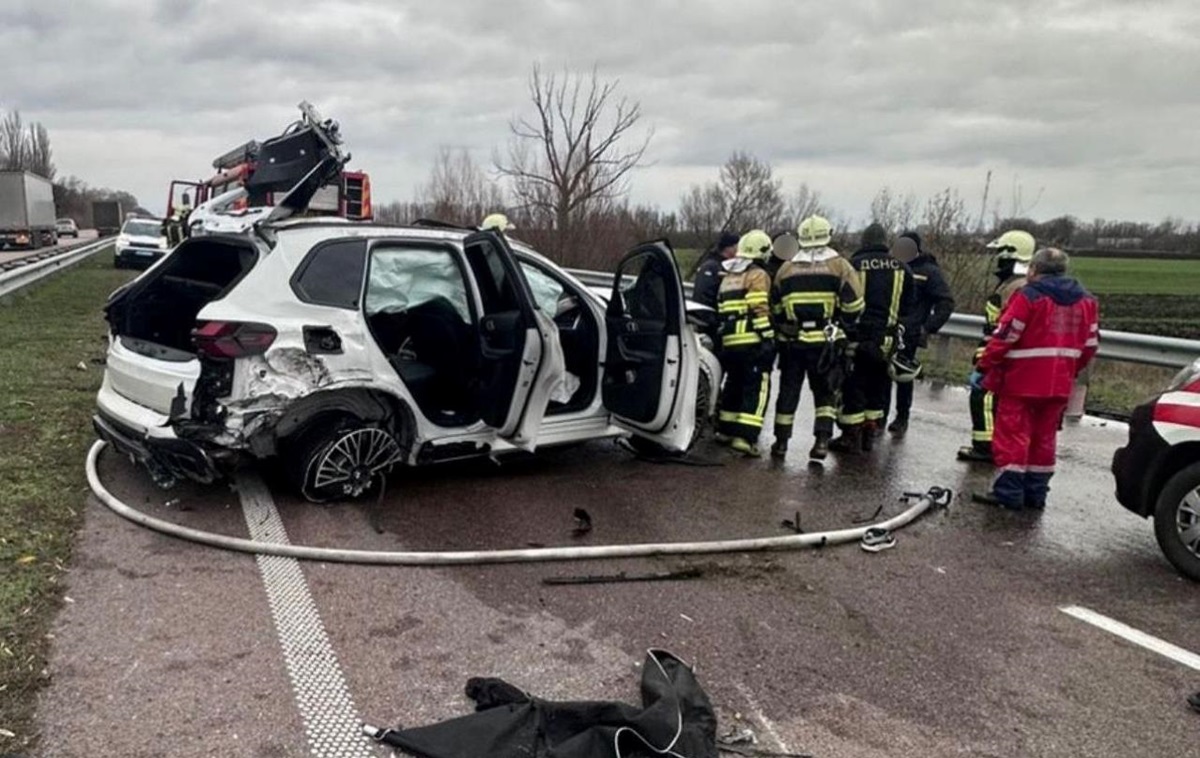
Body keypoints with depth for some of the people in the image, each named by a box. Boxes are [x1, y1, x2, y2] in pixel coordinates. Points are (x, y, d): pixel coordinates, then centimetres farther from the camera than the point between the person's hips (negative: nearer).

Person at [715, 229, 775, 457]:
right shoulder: (757, 275, -3)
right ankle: (745, 437, -18)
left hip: (729, 342, 8)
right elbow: (759, 310, -14)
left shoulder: (727, 277, 22)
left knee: (734, 384, 21)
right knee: (757, 389, -8)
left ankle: (725, 430, 29)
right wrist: (768, 337, -11)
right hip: (753, 342, -8)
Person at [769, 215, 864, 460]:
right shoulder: (839, 266, -2)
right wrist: (843, 324, 9)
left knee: (788, 391, 11)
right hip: (825, 341, -2)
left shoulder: (786, 269, 7)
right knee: (825, 393, 9)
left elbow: (775, 307, 11)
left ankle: (781, 441, 14)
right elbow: (853, 304, -7)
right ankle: (822, 440, -1)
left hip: (791, 341, 2)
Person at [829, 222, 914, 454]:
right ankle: (869, 435, 20)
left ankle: (851, 437, 2)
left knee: (853, 386, 2)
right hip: (887, 338, 4)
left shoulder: (853, 265, -5)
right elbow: (907, 307, 12)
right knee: (877, 385, 14)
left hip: (858, 336, -4)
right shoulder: (901, 269, 7)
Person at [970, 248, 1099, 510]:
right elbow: (1090, 345, 13)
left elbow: (1004, 337, -15)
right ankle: (1036, 493, 20)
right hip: (1059, 385, 7)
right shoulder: (1086, 301, 9)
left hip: (1021, 382, -6)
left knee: (1012, 436, 0)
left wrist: (982, 369, -7)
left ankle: (1008, 493, 1)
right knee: (1044, 438, 14)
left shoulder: (1028, 296, -12)